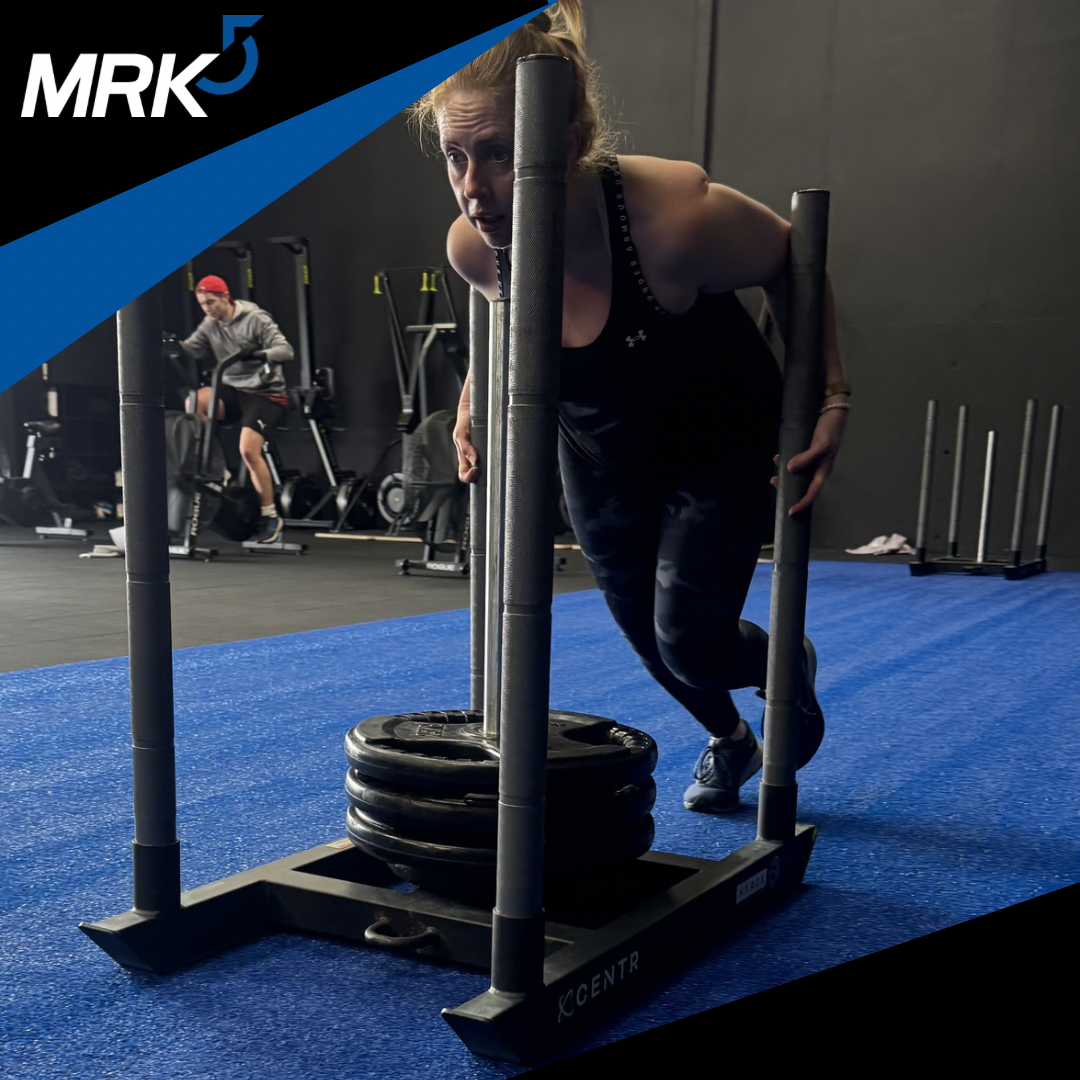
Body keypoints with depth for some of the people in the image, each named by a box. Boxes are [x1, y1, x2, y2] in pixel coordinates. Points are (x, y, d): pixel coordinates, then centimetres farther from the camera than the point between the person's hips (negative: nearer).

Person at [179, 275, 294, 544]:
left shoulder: (256, 319, -11)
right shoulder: (210, 325, 8)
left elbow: (286, 351, -21)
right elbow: (190, 348, -4)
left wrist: (258, 355, -38)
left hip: (265, 394, -6)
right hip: (233, 390, 6)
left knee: (248, 450, -21)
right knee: (194, 401, -23)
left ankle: (271, 517, -7)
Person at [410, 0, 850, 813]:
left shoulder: (678, 218, -38)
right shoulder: (473, 248, -23)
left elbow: (795, 268, -17)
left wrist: (832, 399, -19)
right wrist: (475, 404, -6)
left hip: (721, 440, -4)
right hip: (600, 448, 5)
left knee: (691, 643, -6)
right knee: (647, 635, 16)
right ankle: (729, 740, 50)